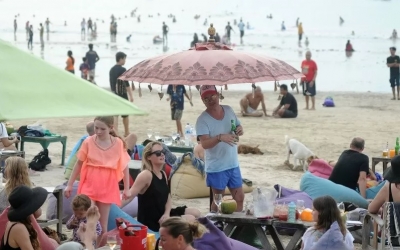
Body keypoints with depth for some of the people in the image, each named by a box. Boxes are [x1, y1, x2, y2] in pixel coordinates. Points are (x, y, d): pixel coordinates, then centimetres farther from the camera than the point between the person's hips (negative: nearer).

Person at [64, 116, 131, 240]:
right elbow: (79, 164, 4)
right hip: (89, 185, 0)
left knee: (103, 223, 8)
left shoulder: (118, 143, -4)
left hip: (108, 187, 1)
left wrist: (126, 188, 4)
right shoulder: (88, 142, -5)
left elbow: (124, 166, 4)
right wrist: (69, 185, 5)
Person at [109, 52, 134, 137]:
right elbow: (126, 84, -15)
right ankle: (126, 133, 21)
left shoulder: (112, 69, 8)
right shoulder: (122, 70, -13)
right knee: (125, 114, 10)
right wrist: (131, 95, -12)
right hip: (122, 94, -6)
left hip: (114, 94, 6)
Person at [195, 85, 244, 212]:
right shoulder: (202, 119, -16)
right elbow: (204, 144, -24)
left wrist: (240, 130, -11)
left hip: (233, 164, 5)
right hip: (216, 167, -5)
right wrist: (220, 137, -42)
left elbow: (238, 126, 14)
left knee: (240, 197, 14)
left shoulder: (229, 110, 1)